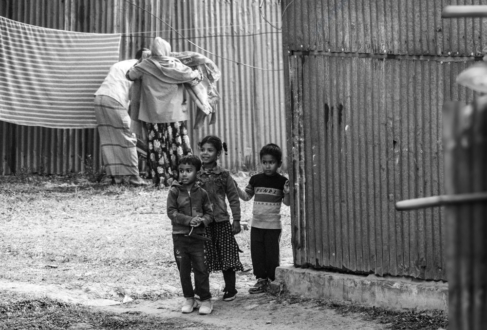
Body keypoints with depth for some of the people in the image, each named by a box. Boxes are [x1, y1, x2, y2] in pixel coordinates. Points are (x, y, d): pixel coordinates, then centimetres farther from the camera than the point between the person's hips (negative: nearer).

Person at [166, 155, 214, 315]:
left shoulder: (201, 193, 2)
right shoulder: (174, 191, -2)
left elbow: (209, 212, 7)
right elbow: (171, 212, -7)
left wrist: (203, 220, -15)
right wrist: (189, 220, -17)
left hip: (197, 236, 0)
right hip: (180, 236, 0)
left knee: (201, 269, -2)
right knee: (183, 269, 7)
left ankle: (206, 299, 6)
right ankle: (189, 299, 20)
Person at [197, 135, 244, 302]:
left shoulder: (223, 175, 0)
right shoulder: (195, 176, 3)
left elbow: (234, 198, 3)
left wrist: (236, 220, 0)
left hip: (221, 221, -1)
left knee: (226, 255, 3)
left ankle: (230, 289, 13)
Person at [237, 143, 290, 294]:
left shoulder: (281, 181, -4)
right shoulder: (255, 180, 4)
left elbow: (286, 202, -1)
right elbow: (246, 196, 12)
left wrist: (287, 193, -21)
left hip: (273, 225, -3)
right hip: (256, 224, 3)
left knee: (271, 253, 0)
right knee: (256, 252, 5)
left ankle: (273, 280, 12)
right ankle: (261, 279, 15)